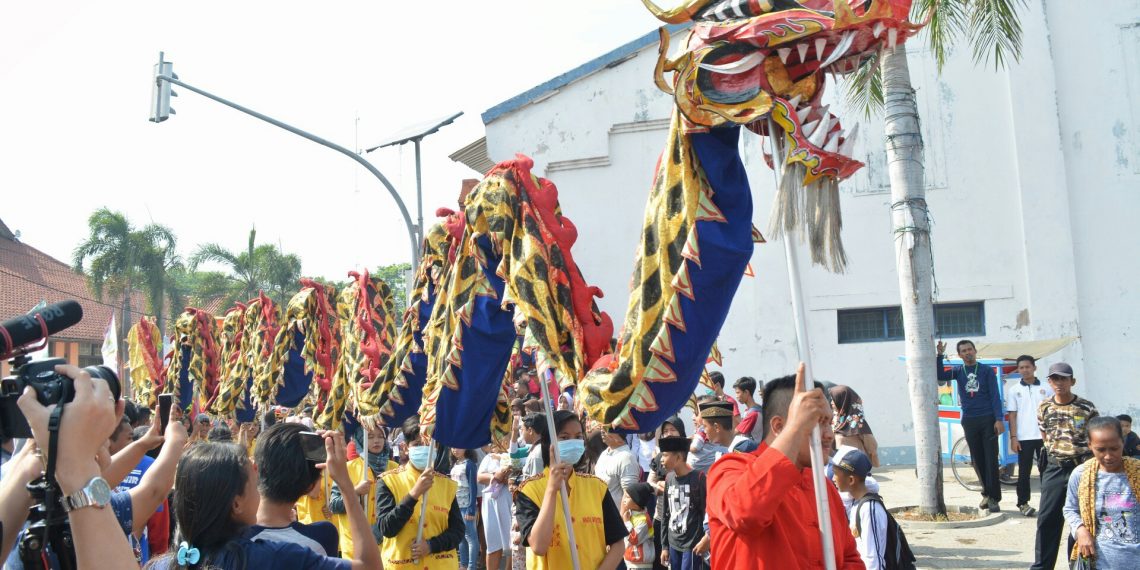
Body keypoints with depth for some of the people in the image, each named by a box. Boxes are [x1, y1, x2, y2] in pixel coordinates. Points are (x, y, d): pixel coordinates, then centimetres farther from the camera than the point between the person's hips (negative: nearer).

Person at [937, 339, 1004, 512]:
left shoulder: (987, 371, 1)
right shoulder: (958, 371, 8)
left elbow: (995, 395, -3)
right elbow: (940, 375, -7)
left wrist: (999, 419, -11)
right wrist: (940, 355, -17)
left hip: (988, 420, -3)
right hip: (969, 421, 3)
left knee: (991, 459, -5)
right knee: (977, 460, 6)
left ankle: (994, 498, -3)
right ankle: (987, 494, 16)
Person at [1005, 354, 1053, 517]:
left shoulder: (1046, 389, 6)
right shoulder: (1014, 390, 5)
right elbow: (1012, 416, 3)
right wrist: (1013, 437, -4)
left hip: (1044, 436, 1)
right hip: (1024, 437, -1)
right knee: (1024, 471, 3)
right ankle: (1023, 503, 9)